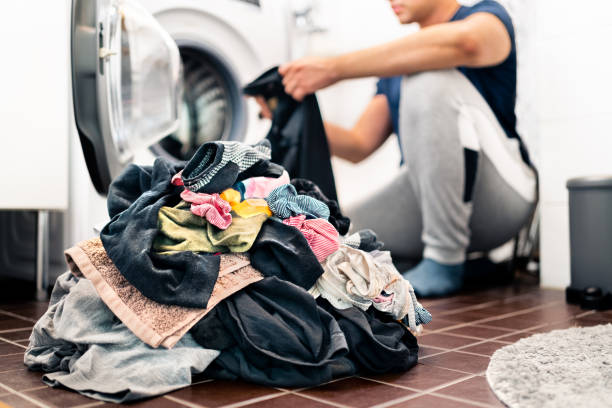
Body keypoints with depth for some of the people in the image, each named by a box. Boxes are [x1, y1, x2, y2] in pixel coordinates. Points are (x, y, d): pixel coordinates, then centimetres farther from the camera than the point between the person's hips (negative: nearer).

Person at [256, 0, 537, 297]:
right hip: (427, 199, 6)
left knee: (430, 80, -27)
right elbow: (359, 146, 11)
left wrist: (334, 67, -27)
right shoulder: (399, 65, 19)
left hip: (498, 195, -6)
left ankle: (444, 263, -19)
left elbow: (462, 41, -28)